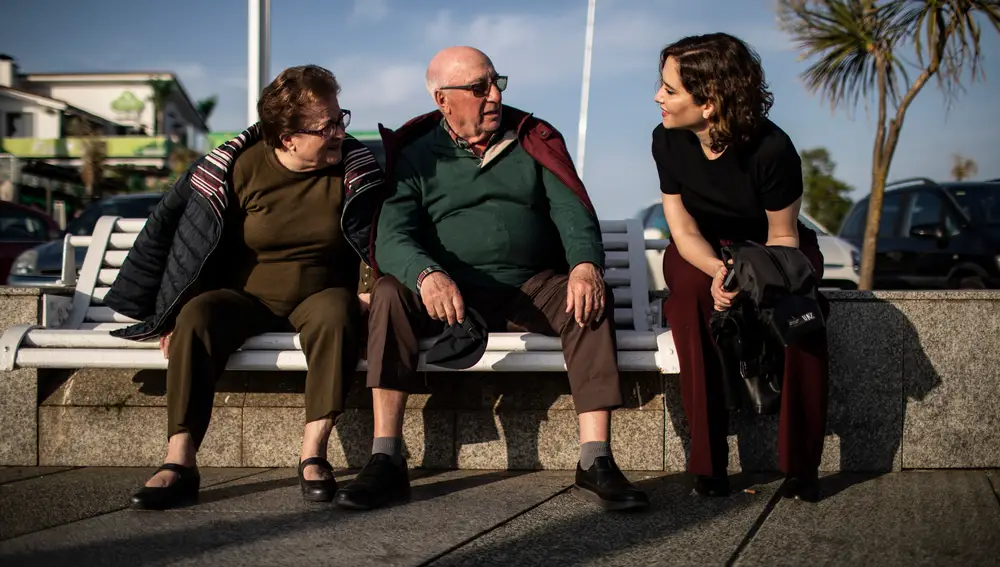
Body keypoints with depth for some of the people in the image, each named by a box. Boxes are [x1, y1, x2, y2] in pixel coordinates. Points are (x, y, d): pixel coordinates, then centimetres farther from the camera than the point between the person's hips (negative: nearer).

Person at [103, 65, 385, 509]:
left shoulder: (354, 167, -3)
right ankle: (179, 463, -34)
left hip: (319, 296, 0)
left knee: (337, 313, -35)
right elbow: (168, 228, 2)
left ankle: (313, 455, -33)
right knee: (196, 316, -30)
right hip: (245, 297, 0)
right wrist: (171, 311, 0)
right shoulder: (239, 167, -5)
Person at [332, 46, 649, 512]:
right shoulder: (415, 156, 6)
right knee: (389, 294, -28)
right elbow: (392, 236, -9)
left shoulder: (534, 141, 12)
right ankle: (385, 460, -29)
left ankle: (595, 461, -32)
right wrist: (427, 275, -33)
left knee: (590, 298, -28)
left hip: (532, 290, 1)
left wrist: (585, 264, -22)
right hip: (451, 293, -1)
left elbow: (572, 211, 1)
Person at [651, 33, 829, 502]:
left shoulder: (771, 150, -25)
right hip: (702, 254, 2)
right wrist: (718, 271, -33)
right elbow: (683, 228, -12)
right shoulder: (668, 141, -15)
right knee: (691, 293, -34)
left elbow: (783, 235, -15)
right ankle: (707, 461, -27)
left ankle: (800, 464, -17)